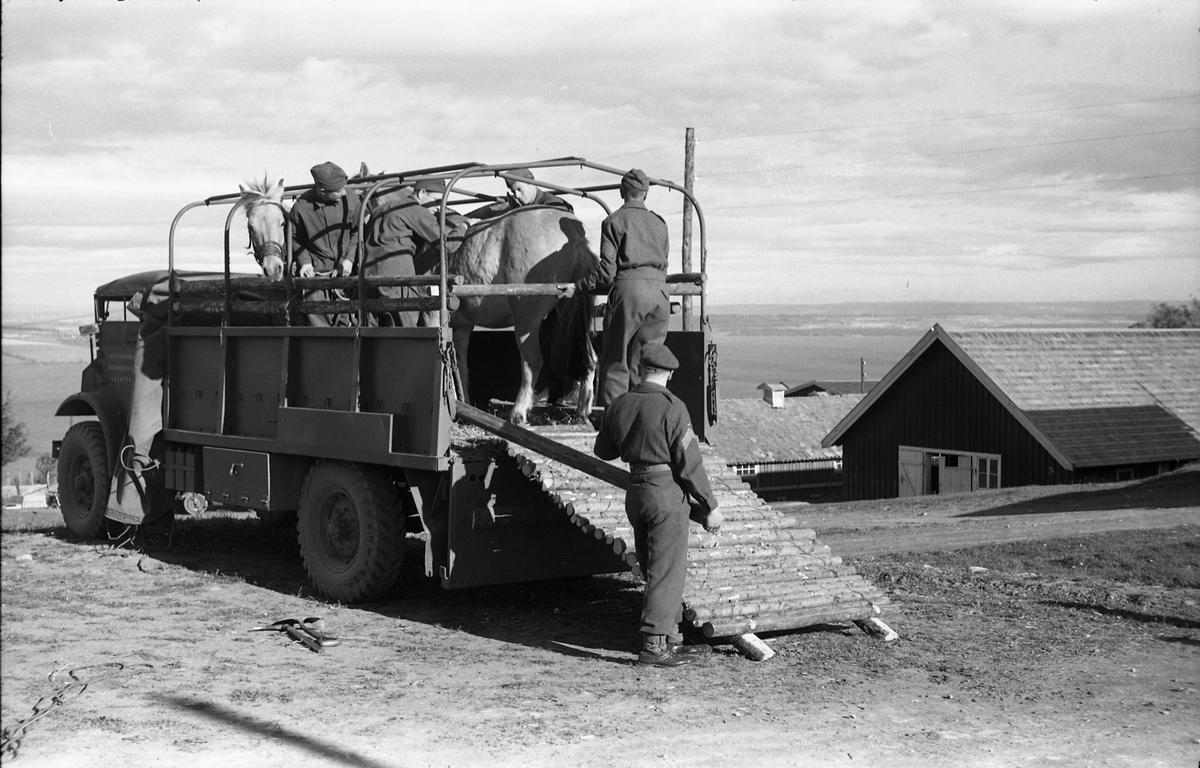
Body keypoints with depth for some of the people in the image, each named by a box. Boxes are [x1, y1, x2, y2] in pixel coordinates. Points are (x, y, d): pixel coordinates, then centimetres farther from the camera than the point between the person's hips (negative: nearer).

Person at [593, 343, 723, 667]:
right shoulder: (672, 408, -15)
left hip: (635, 493, 7)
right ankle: (653, 645, -6)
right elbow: (689, 463, -14)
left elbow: (604, 451, 19)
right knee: (667, 570, -3)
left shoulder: (618, 406, 4)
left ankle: (671, 637, 24)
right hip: (666, 494, -7)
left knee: (655, 569, 16)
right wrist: (710, 506, -6)